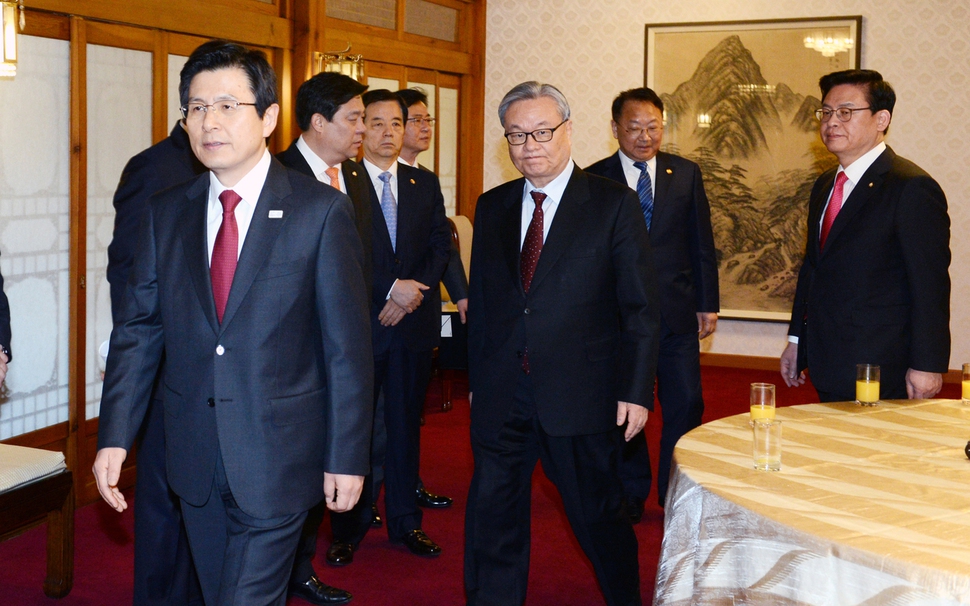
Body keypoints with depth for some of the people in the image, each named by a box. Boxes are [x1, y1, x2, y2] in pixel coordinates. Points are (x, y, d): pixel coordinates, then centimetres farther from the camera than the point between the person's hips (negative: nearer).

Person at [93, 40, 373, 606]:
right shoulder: (166, 212, 5)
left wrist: (347, 456, -8)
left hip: (279, 457, -4)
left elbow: (347, 343, -8)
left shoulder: (322, 210, -8)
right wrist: (114, 437, -1)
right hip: (193, 457, 5)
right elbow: (138, 330, 6)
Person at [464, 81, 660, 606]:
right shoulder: (492, 207, 9)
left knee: (598, 514, 12)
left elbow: (641, 308, -6)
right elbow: (480, 301, 12)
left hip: (580, 396, -3)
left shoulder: (614, 204, -4)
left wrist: (636, 391, -10)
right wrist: (475, 379, 10)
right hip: (500, 395, 4)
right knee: (492, 517, 9)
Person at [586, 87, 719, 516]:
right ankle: (630, 497, 23)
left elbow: (701, 243, 9)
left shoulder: (686, 174, 7)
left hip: (677, 312, 1)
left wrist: (708, 303, 5)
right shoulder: (594, 180, 1)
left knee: (685, 405, 2)